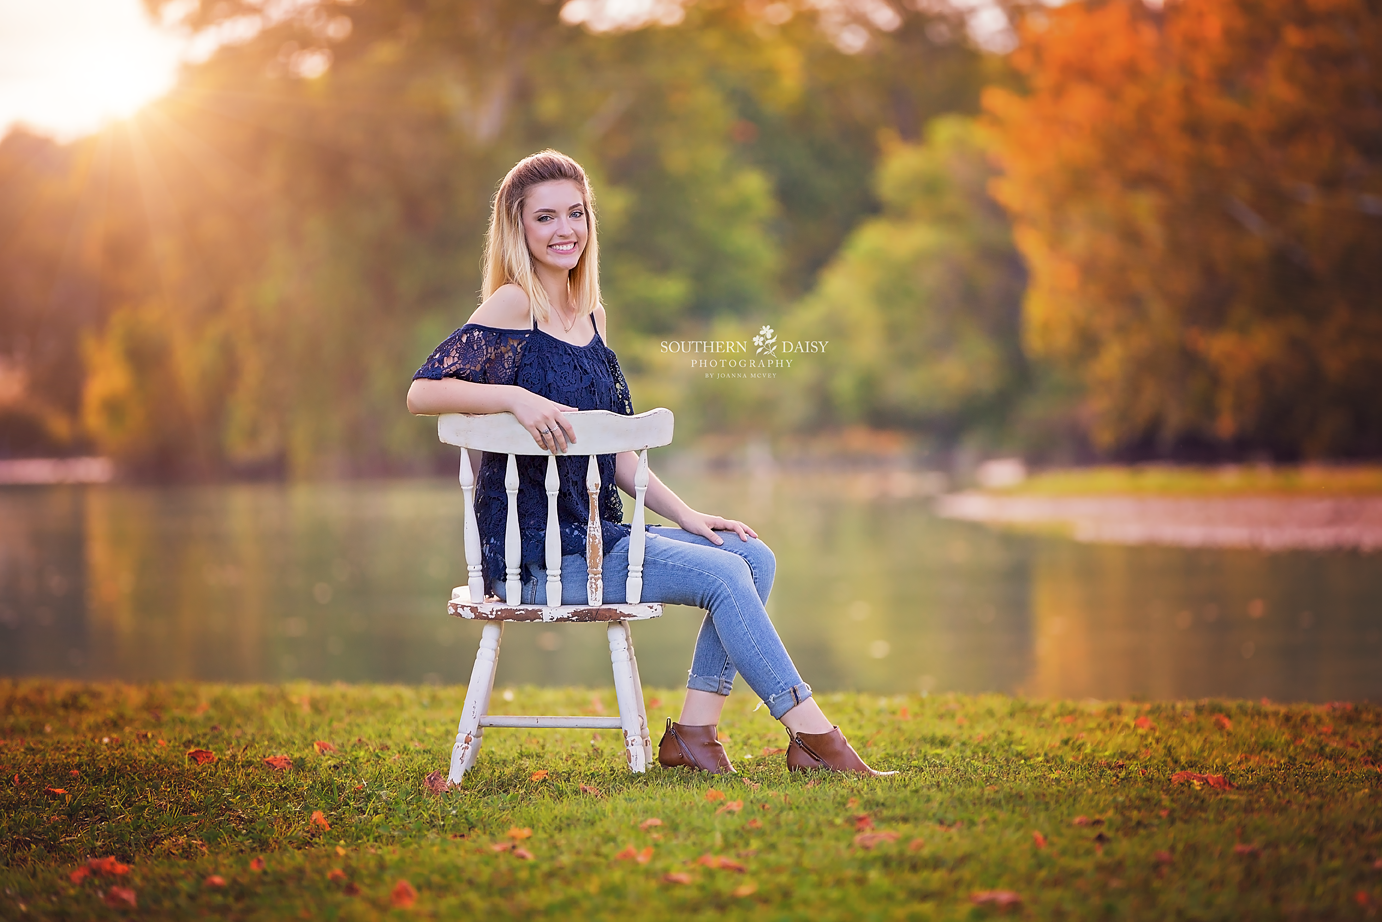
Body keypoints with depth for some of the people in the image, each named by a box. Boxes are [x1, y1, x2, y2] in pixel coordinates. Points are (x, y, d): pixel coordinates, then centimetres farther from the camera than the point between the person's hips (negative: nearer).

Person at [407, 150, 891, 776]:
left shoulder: (591, 317, 16)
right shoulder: (513, 306, -8)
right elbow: (423, 392, -18)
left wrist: (686, 515, 9)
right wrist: (515, 397, -31)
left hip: (594, 532, 8)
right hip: (539, 554, -8)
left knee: (752, 555, -5)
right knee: (721, 573, -18)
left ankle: (694, 732, -7)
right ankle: (812, 733, -12)